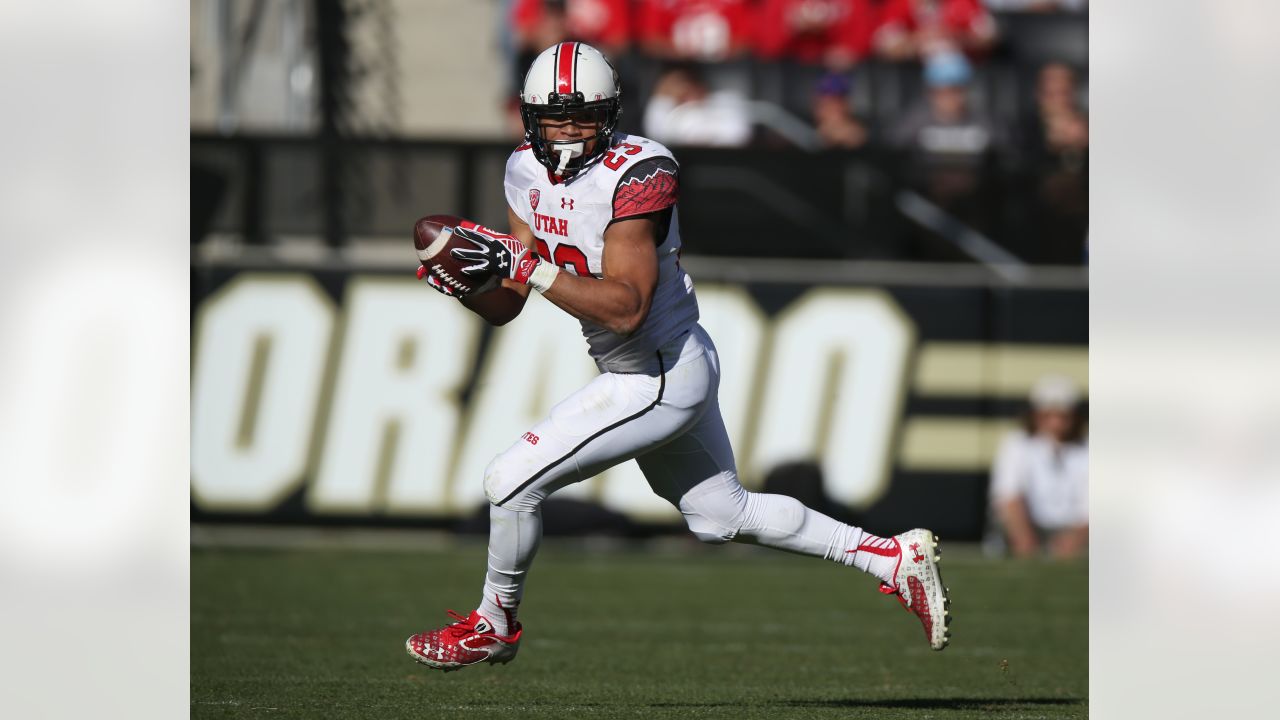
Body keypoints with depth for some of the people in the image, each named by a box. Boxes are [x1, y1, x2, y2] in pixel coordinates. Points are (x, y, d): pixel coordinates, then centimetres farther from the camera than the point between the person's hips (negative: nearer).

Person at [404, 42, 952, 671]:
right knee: (723, 515, 21)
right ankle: (893, 558, 30)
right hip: (639, 375, 9)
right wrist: (459, 276, -16)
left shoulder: (635, 176, -22)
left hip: (663, 378, -9)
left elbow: (625, 307, -30)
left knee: (511, 480, -9)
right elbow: (504, 308, 5)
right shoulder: (529, 173, 2)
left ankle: (494, 626, 15)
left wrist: (524, 266, -34)